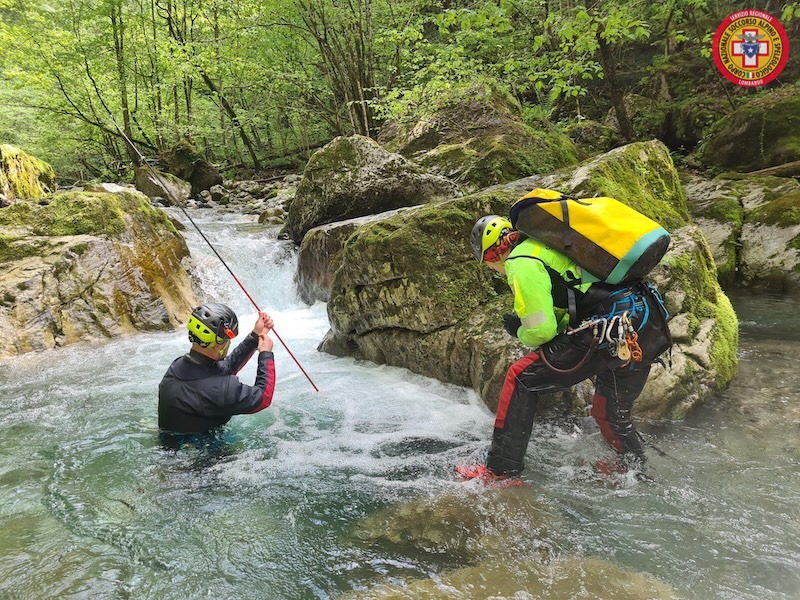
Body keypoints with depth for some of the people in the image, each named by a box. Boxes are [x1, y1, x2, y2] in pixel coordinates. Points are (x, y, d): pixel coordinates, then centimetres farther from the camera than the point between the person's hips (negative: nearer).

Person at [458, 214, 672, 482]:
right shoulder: (551, 245, 25)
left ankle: (501, 470, 6)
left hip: (612, 331, -9)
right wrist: (523, 322, 24)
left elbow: (541, 330, -9)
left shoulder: (521, 262, -3)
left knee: (521, 378, 1)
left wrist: (522, 333, 14)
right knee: (612, 414, 29)